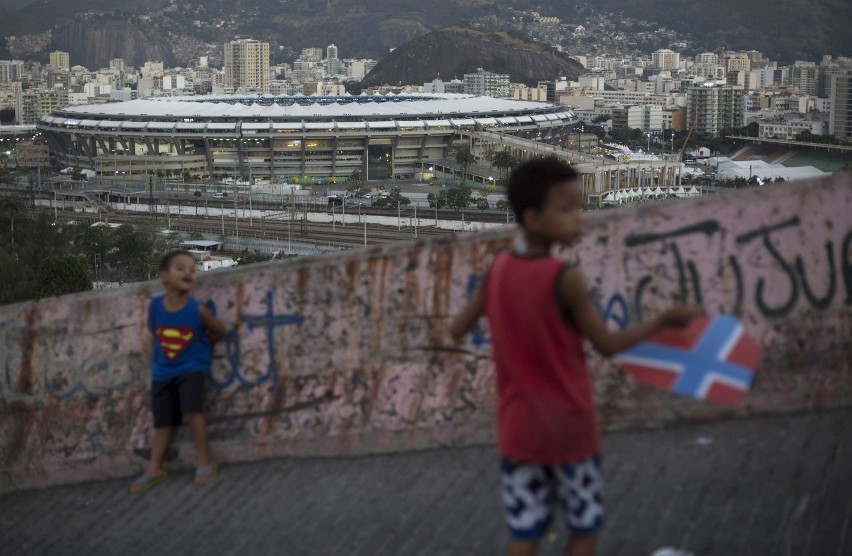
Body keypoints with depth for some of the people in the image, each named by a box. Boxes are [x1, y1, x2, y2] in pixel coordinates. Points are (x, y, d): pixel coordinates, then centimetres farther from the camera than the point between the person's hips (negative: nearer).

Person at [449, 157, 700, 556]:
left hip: (518, 429, 5)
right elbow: (607, 344, -10)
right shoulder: (565, 278, -19)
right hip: (569, 429, -4)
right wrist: (664, 320, 1)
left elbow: (457, 331, 4)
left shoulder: (498, 269, -3)